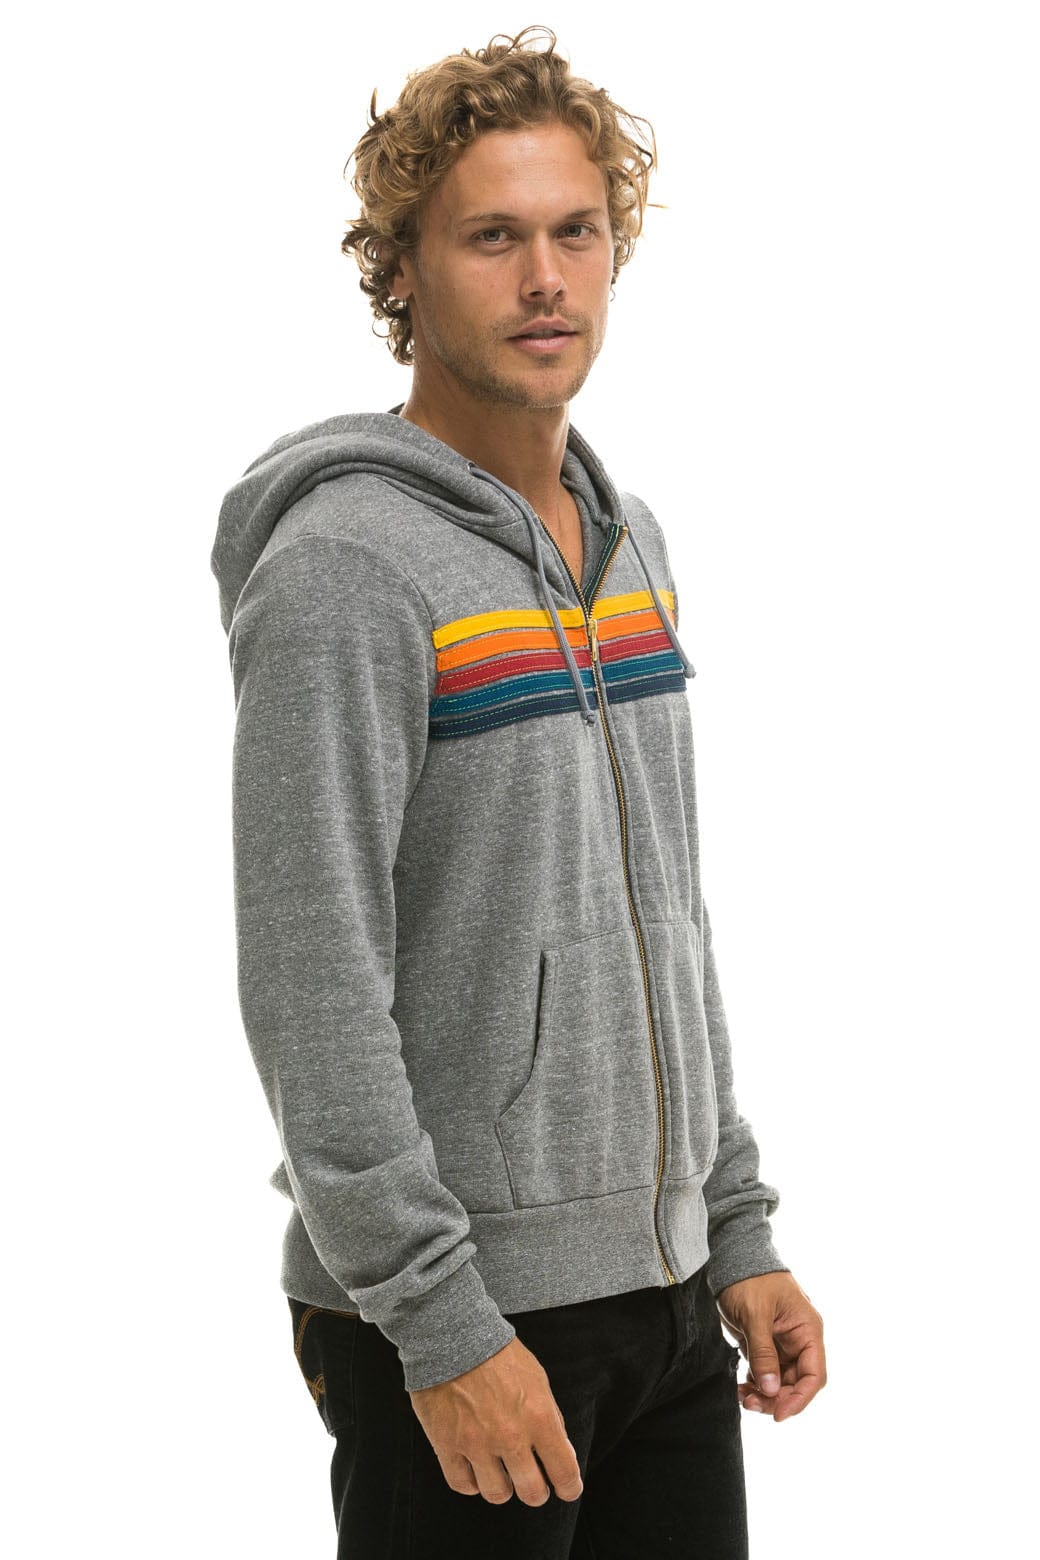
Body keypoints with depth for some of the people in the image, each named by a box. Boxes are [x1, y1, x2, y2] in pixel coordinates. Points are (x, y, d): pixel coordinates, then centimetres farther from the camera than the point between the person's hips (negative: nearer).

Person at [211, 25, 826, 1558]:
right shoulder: (343, 565, -14)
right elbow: (311, 989, -19)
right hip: (456, 1314, -7)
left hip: (664, 1287, 7)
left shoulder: (630, 540, 11)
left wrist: (737, 1231, 13)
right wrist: (441, 1324, -20)